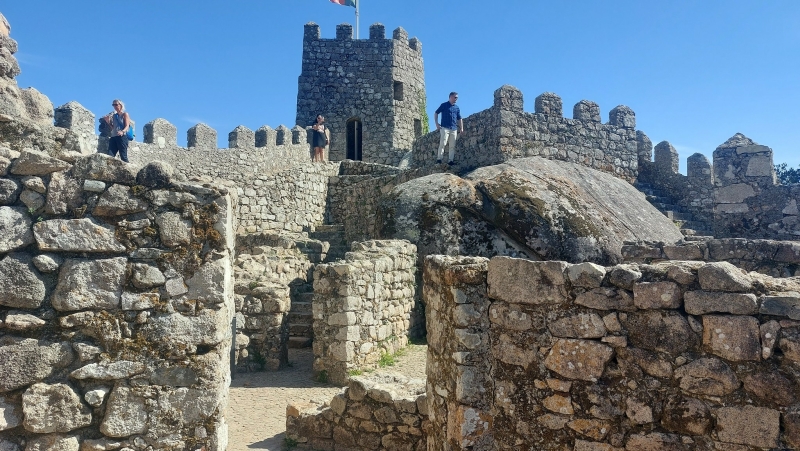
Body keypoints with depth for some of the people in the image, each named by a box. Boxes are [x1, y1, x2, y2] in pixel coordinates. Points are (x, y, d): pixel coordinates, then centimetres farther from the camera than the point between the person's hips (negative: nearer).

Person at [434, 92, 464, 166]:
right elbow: (436, 113, 6)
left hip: (454, 129, 5)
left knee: (452, 146, 1)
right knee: (442, 143, -14)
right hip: (444, 128, -5)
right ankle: (439, 159, -15)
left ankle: (450, 160, 3)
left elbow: (459, 119, 22)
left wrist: (461, 128, 11)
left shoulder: (457, 107, 17)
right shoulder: (444, 105, 4)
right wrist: (437, 124, -4)